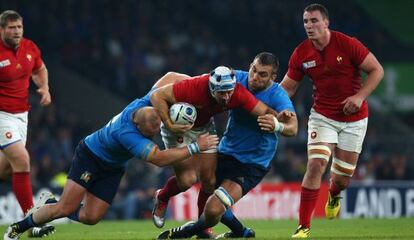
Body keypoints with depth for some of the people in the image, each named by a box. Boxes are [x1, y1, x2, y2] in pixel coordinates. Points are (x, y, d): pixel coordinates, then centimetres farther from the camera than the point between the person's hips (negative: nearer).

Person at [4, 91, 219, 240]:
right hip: (90, 156, -7)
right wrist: (195, 148, -44)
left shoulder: (144, 104, -25)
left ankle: (49, 206, 25)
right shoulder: (126, 133, -43)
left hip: (113, 167, 7)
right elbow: (159, 159, -45)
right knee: (66, 208, -14)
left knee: (91, 217, 0)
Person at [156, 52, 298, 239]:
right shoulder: (237, 79, -7)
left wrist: (278, 126, -57)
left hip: (253, 164, -5)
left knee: (213, 210, -18)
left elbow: (293, 128, -34)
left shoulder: (277, 95, -19)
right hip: (227, 152, 6)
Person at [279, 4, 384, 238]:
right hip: (323, 116, 1)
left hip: (354, 118, -1)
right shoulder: (301, 54, -7)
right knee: (316, 165, -19)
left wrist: (360, 96, -22)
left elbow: (377, 70, -10)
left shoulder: (347, 44, -16)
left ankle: (334, 195, 45)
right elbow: (288, 87, 2)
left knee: (343, 177, 5)